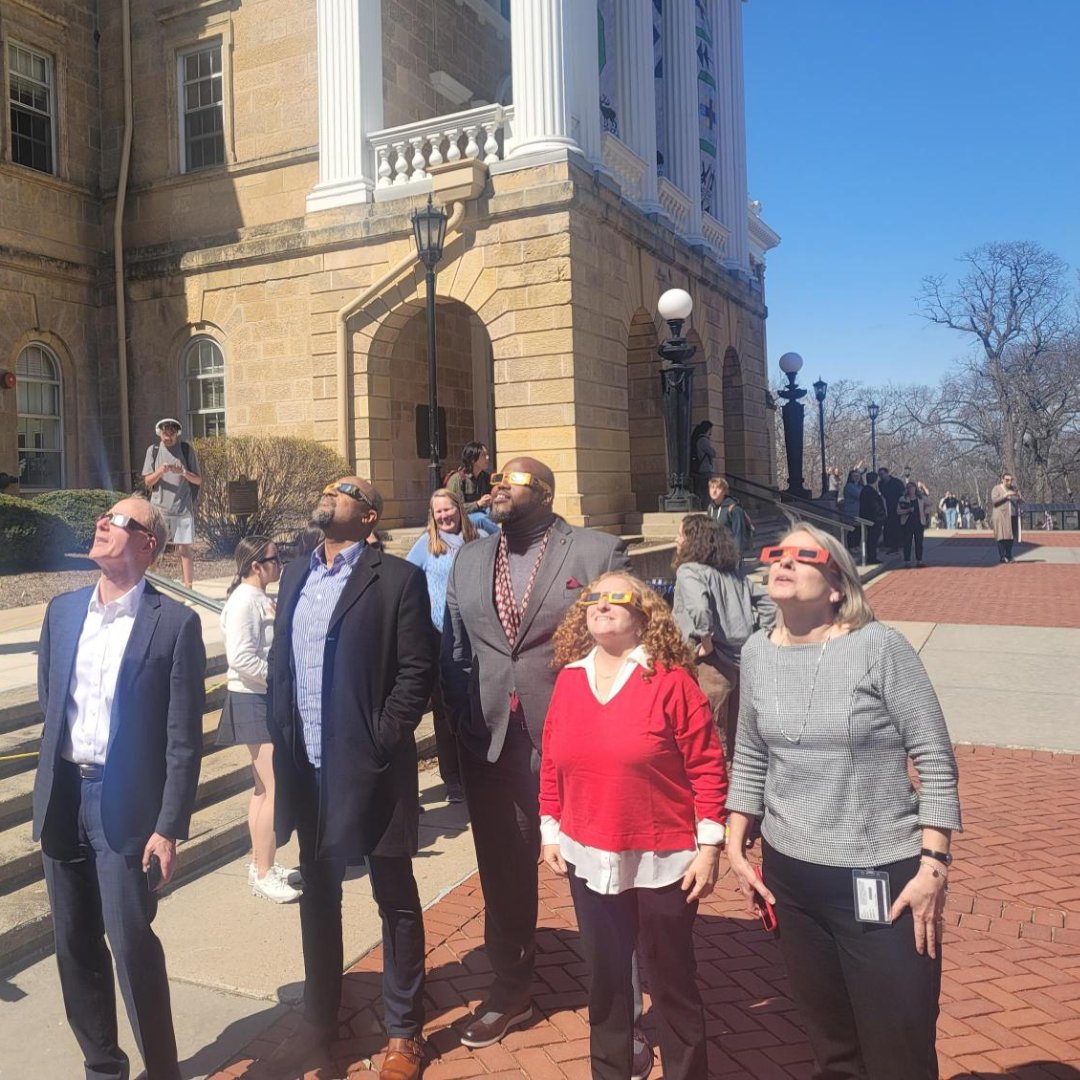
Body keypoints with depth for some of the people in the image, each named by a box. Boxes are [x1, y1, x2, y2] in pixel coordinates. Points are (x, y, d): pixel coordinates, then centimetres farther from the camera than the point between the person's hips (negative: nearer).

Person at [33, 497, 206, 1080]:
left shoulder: (175, 623, -11)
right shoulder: (62, 610, 6)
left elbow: (184, 739, -11)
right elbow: (49, 699, 16)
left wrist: (169, 828, -13)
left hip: (126, 803, -5)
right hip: (62, 797, 6)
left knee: (132, 944, -1)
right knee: (75, 944, 15)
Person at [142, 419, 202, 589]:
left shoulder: (187, 449, 2)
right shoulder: (153, 450, 6)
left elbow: (198, 480, 2)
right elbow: (147, 481, 4)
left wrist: (183, 472, -16)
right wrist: (159, 472, -15)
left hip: (183, 508, -1)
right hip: (159, 508, 1)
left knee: (184, 549, 0)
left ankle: (188, 587, 3)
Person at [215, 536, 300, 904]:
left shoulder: (261, 598, 12)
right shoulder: (243, 600, -16)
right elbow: (241, 658, -23)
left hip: (270, 699, 10)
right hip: (253, 701, -10)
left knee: (264, 788, 16)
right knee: (276, 789, -7)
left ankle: (260, 866, 28)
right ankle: (263, 874, 4)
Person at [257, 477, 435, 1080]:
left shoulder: (397, 578, -9)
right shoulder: (295, 576, 10)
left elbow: (417, 671, -12)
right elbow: (279, 662, 13)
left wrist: (383, 741, -16)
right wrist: (283, 741, 6)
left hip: (368, 768, -6)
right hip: (308, 768, 6)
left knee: (395, 901, 10)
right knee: (318, 900, 19)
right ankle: (319, 1026, 37)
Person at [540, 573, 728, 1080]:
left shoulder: (671, 680, -13)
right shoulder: (569, 681, 1)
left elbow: (707, 766, -11)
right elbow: (551, 763, 9)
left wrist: (709, 846, -11)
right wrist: (550, 830, 9)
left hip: (663, 860, -4)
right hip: (589, 859, 4)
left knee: (672, 982, 13)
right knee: (605, 980, 20)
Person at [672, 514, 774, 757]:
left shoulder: (688, 571, -9)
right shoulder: (732, 573, 14)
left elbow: (699, 607, -29)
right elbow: (768, 602, 16)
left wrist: (706, 644, -16)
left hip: (712, 665, -8)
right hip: (743, 662, 8)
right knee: (736, 738, 18)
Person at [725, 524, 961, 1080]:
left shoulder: (879, 646, -14)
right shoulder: (756, 652, 1)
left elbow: (935, 759, -11)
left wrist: (933, 864, -14)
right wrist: (734, 847, 8)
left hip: (881, 873, -4)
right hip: (787, 871, 5)